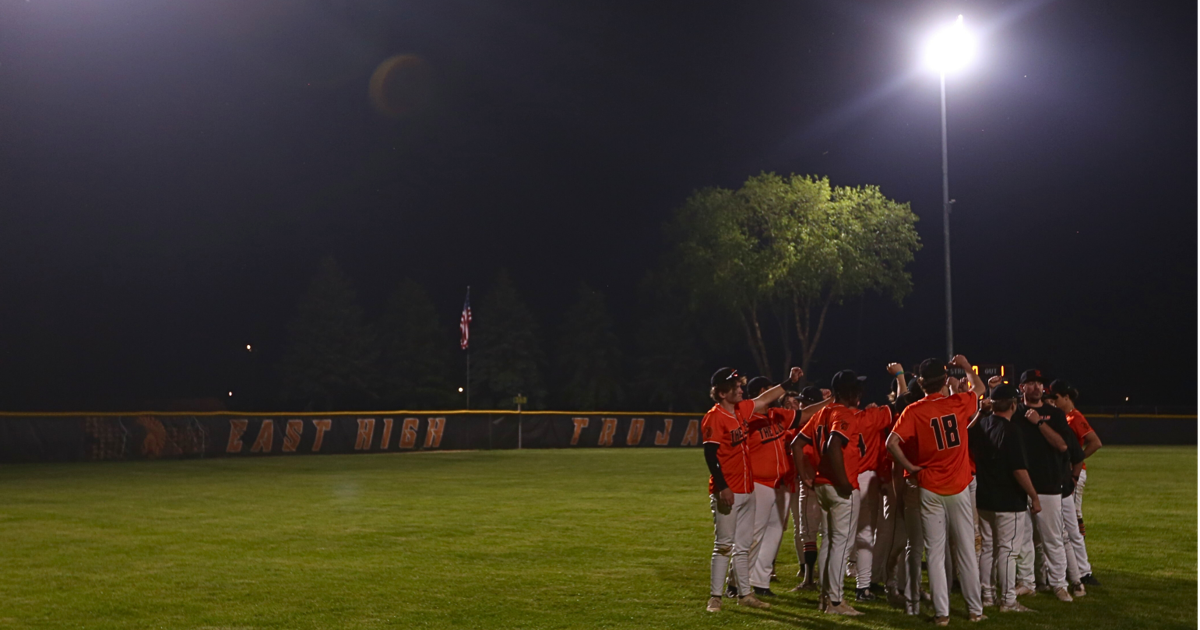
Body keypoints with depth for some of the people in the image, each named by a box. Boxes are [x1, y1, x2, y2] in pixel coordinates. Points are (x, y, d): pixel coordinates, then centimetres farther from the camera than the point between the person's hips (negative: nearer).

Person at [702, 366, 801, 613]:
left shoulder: (742, 410, 9)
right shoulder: (714, 418, -14)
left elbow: (764, 400, 24)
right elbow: (710, 455, -18)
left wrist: (789, 382, 19)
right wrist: (722, 488, -23)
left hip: (746, 489, 8)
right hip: (727, 492, -8)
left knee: (743, 545, 13)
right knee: (724, 545, -4)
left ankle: (744, 594, 21)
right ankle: (715, 597, 3)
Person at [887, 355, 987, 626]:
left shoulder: (915, 410, -9)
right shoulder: (960, 403, -3)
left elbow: (892, 443, -19)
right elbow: (979, 388, 20)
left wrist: (910, 467, -6)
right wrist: (966, 367, 36)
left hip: (930, 490, -1)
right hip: (959, 487, 2)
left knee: (935, 553, 4)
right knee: (966, 551, 10)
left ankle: (941, 613, 5)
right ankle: (975, 609, 18)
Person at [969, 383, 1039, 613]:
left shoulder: (980, 425, 2)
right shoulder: (1010, 432, -20)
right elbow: (1019, 470, -22)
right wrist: (1034, 497, -12)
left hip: (984, 499, 7)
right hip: (1009, 500, -7)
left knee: (987, 547, 14)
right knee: (1007, 551, -1)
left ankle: (988, 595, 22)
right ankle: (1008, 601, 4)